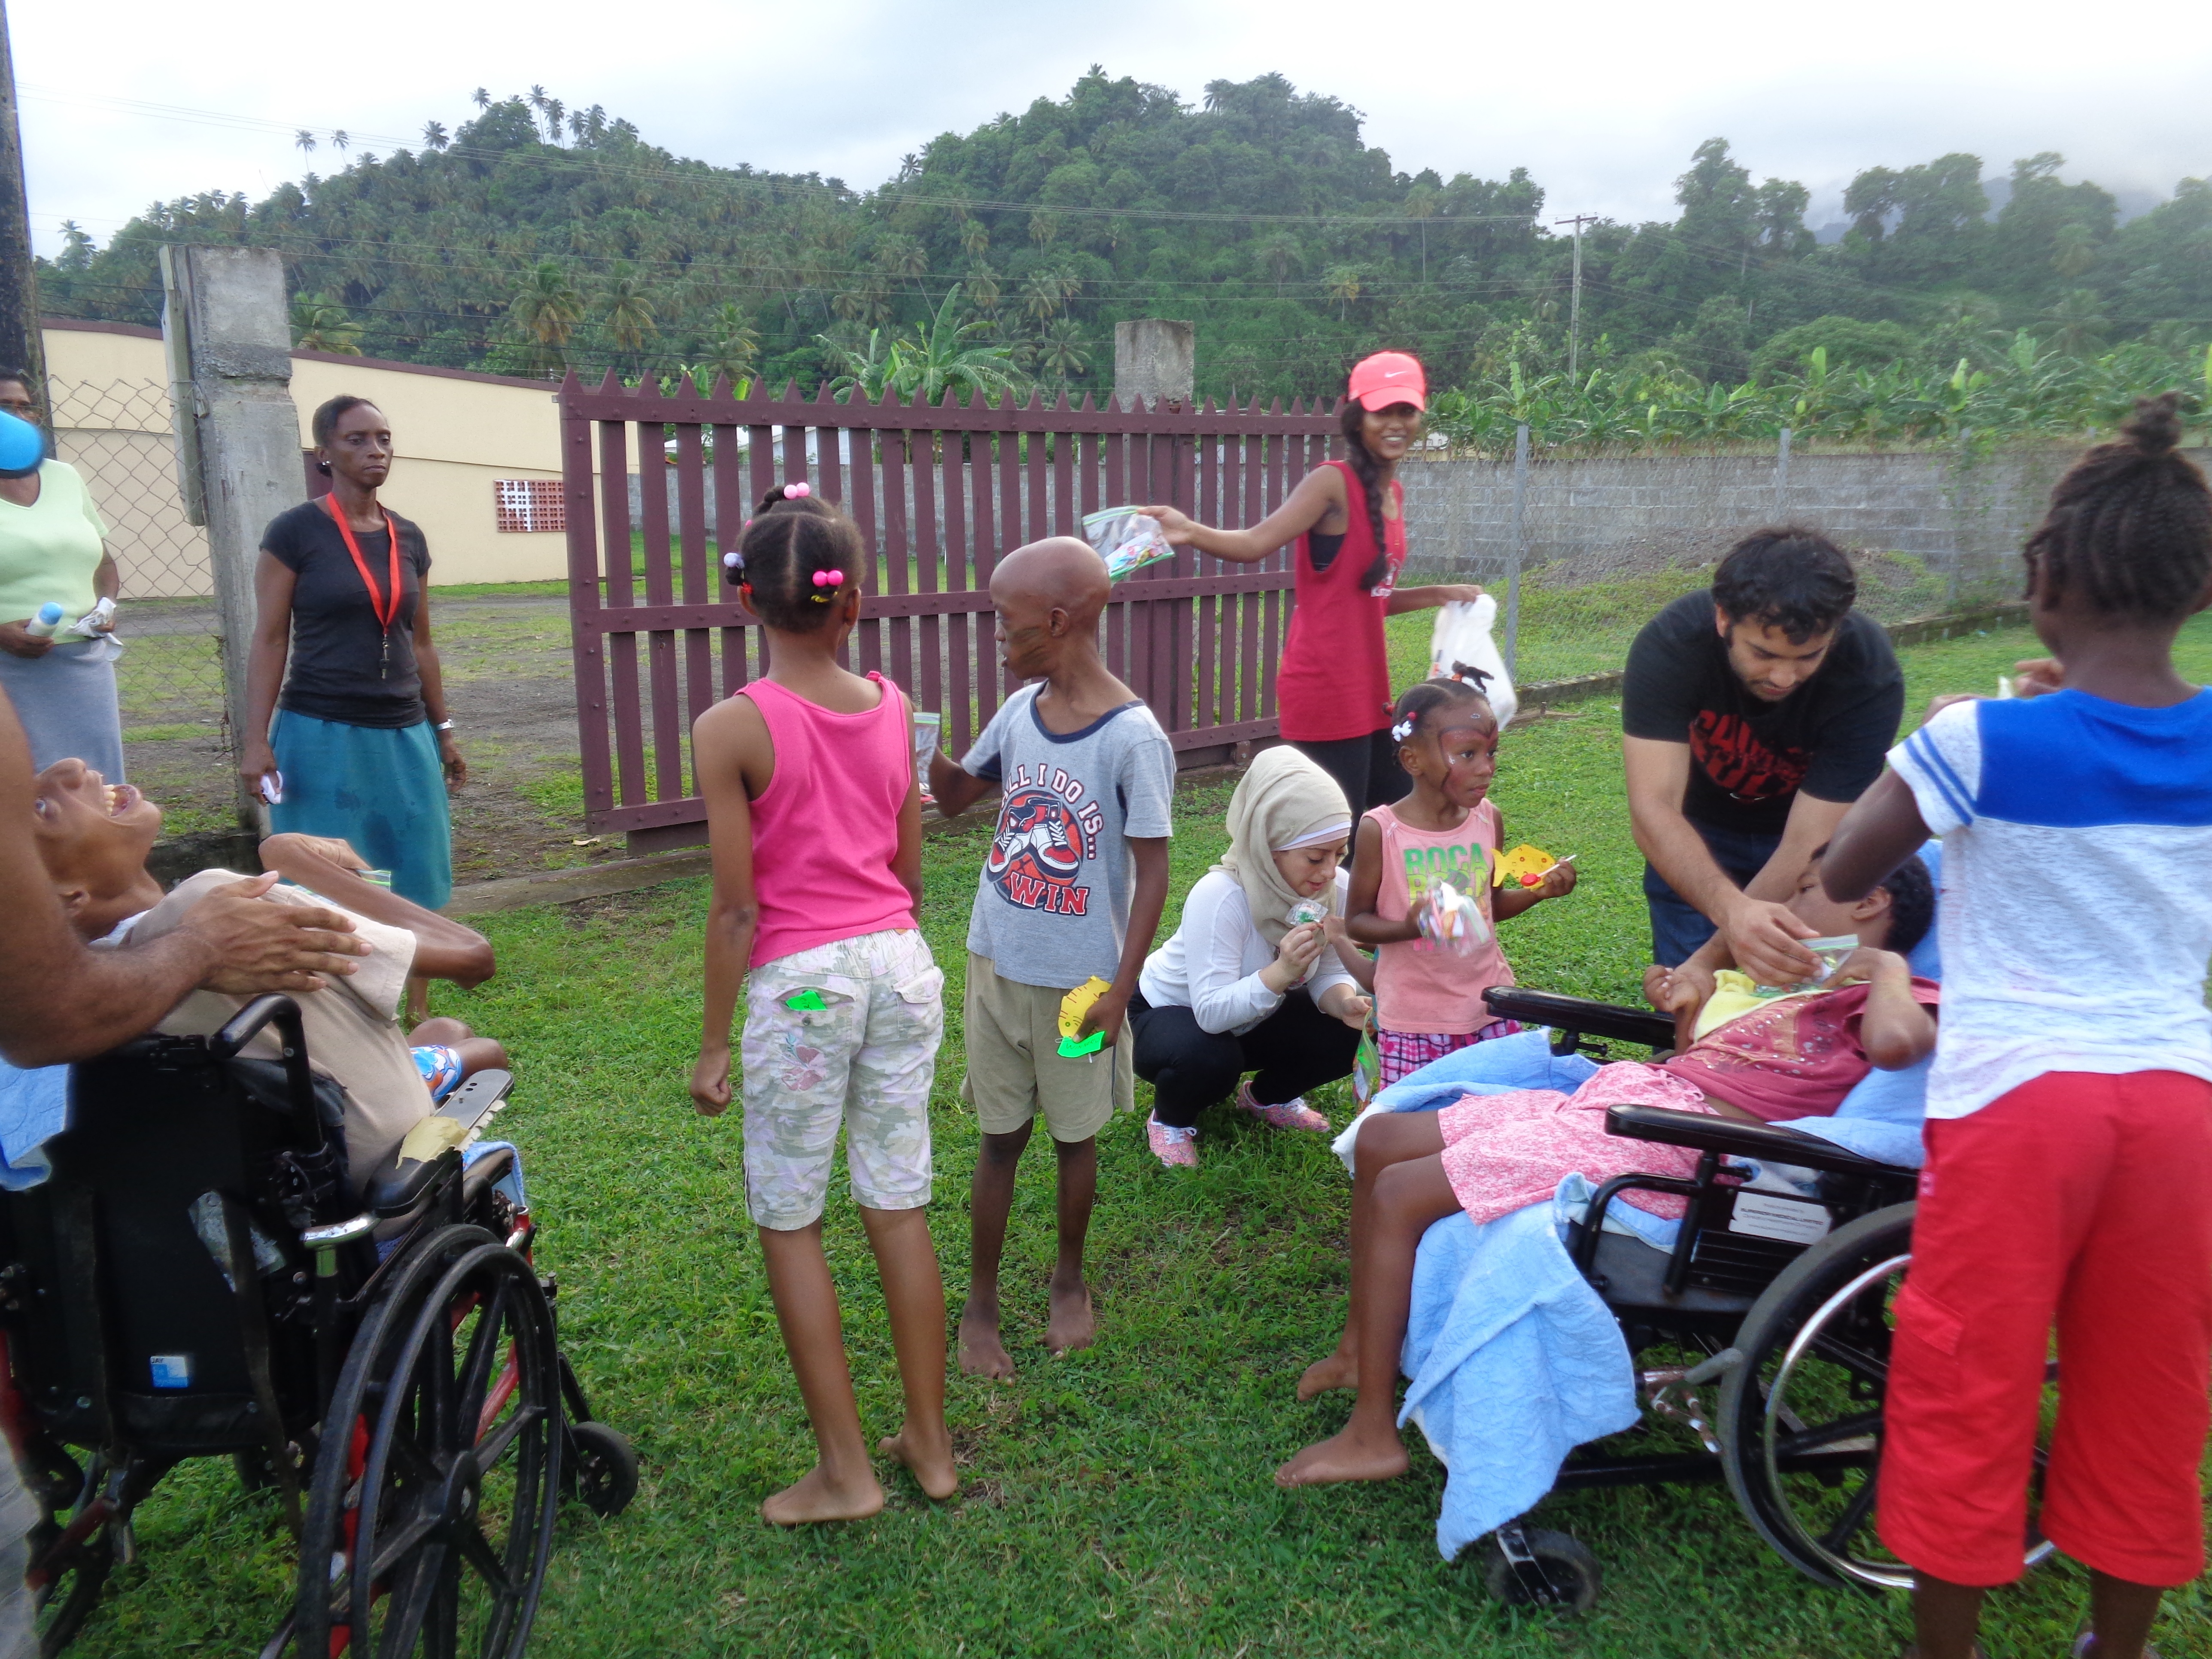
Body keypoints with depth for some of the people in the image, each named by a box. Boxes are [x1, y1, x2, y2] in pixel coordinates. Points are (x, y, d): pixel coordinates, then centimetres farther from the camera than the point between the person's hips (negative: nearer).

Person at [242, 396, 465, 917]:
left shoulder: (409, 538, 9)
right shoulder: (294, 532, -4)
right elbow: (270, 641, -4)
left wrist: (442, 731, 16)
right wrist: (256, 739, -11)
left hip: (405, 736, 5)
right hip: (322, 734, -4)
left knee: (411, 880, 5)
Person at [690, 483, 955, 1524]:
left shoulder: (731, 728, -12)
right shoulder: (893, 708, 2)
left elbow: (736, 908, -11)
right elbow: (909, 873, 9)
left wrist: (713, 1042, -1)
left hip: (799, 979, -5)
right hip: (901, 962, 5)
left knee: (788, 1223, 11)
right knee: (900, 1209, 14)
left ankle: (845, 1470, 18)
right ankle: (928, 1441, 27)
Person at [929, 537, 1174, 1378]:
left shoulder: (1132, 738, -18)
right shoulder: (1020, 710, -1)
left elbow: (1152, 873, -15)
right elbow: (955, 795, 13)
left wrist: (1120, 989, -16)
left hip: (1079, 981, -4)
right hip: (998, 963, 4)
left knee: (1075, 1136, 15)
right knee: (1000, 1136, 14)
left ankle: (1069, 1282, 38)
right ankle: (979, 1304, 28)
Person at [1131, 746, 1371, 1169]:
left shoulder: (1335, 889, -19)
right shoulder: (1220, 896, -36)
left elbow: (1330, 974, -11)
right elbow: (1212, 1013, -39)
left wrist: (1345, 1002, -34)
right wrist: (1282, 972, -53)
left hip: (1253, 1016, 6)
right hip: (1167, 1012, -5)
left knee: (1348, 1035, -16)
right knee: (1209, 1059, -37)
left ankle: (1267, 1097, 15)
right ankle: (1170, 1119, 0)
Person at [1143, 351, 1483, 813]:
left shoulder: (1393, 493, 13)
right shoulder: (1334, 483, -12)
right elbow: (1254, 544, -24)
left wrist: (1439, 595, 17)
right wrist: (1189, 532, -40)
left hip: (1368, 690, 9)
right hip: (1326, 690, -9)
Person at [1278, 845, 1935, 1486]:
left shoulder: (1899, 997, -1)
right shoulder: (1803, 986, 26)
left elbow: (1894, 1044, -27)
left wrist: (1888, 966, -11)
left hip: (1662, 1138, -10)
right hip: (1615, 1098, 10)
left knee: (1398, 1194, -17)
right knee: (1379, 1138, 11)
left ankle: (1372, 1435, -7)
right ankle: (1361, 1346, 23)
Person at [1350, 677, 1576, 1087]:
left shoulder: (1488, 820, 0)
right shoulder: (1381, 830, -13)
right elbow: (1356, 920, -6)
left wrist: (1537, 892, -4)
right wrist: (1409, 927, -24)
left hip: (1489, 1006, 4)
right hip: (1413, 1017, -4)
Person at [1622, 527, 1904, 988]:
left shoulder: (1870, 676, -31)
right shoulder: (1670, 645, -32)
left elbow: (1807, 847, -31)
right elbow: (1653, 810, -39)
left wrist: (1711, 958, -40)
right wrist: (1732, 911, -57)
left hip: (1809, 825, 1)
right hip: (1696, 838, 0)